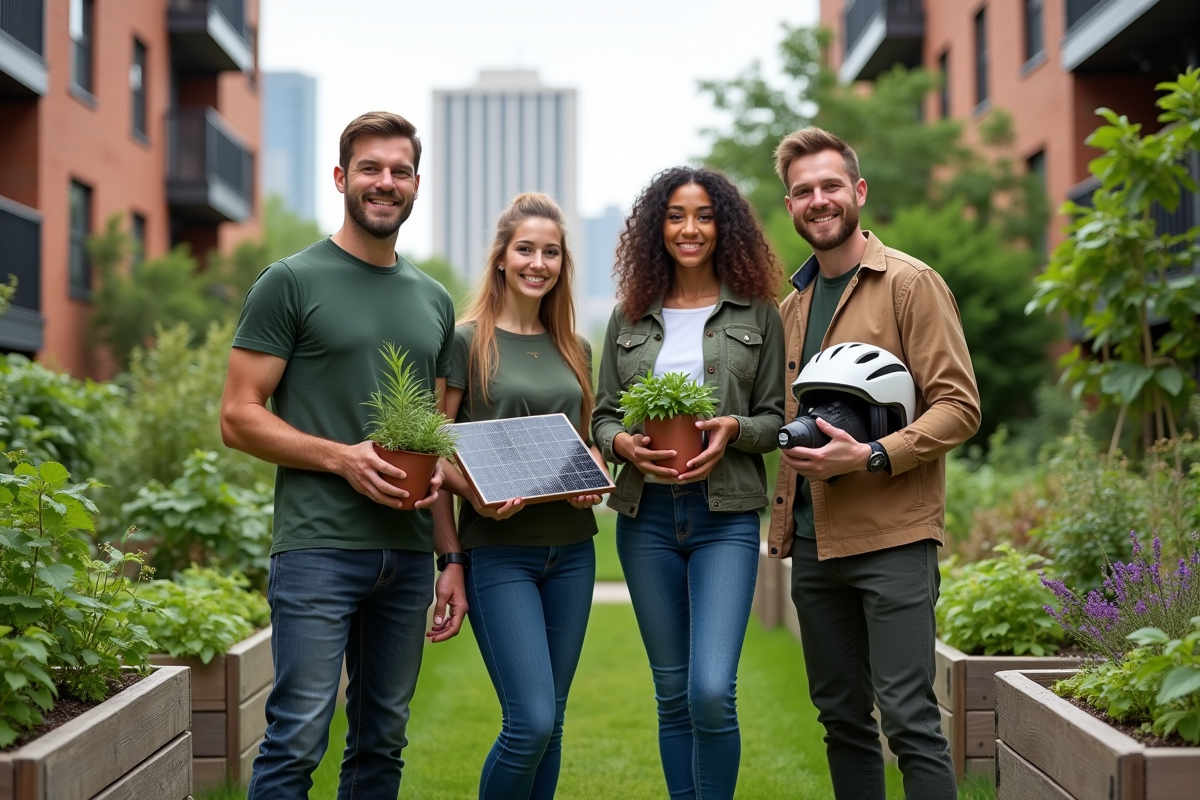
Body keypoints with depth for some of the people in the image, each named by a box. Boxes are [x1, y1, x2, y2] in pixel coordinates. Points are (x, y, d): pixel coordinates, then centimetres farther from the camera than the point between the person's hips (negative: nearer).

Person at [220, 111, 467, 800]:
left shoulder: (434, 300, 16)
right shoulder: (292, 282, -1)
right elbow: (239, 417, -5)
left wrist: (452, 557, 12)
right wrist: (344, 457, -17)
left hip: (409, 554, 6)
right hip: (319, 545, -5)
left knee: (383, 744, 11)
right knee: (298, 740, -8)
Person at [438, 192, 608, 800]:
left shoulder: (574, 349, 13)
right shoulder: (467, 341, -3)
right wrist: (472, 493, -21)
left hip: (571, 547, 5)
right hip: (499, 548, -5)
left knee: (551, 721, 9)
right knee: (531, 721, -13)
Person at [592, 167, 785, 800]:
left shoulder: (758, 313, 5)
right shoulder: (629, 318, 11)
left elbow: (777, 418, 5)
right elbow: (602, 415, 12)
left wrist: (734, 429, -15)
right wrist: (621, 442, -9)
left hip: (726, 516, -3)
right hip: (647, 515, 3)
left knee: (712, 691, -15)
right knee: (672, 692, 10)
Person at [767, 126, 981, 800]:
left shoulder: (910, 283, -4)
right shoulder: (794, 305, 16)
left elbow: (959, 405, -9)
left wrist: (873, 457, -22)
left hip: (892, 538, -7)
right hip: (813, 541, 7)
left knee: (909, 717, -7)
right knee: (842, 717, 12)